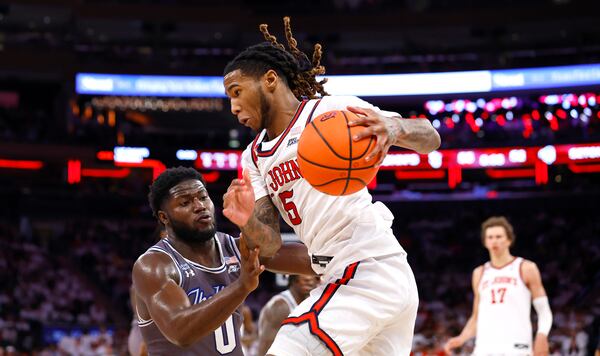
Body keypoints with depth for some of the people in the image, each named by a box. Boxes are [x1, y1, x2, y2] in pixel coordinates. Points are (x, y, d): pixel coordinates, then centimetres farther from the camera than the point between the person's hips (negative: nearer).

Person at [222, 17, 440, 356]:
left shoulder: (331, 109, -4)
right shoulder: (254, 156, 17)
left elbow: (431, 138, -11)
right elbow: (270, 244, 8)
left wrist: (393, 128, -34)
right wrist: (247, 222, -15)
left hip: (368, 267, -9)